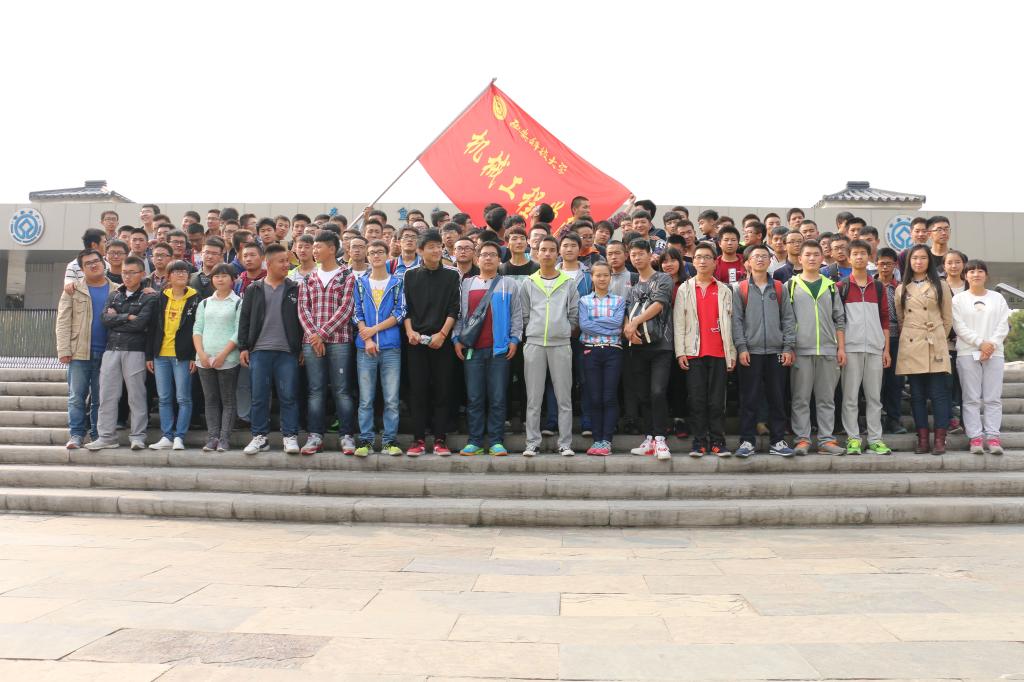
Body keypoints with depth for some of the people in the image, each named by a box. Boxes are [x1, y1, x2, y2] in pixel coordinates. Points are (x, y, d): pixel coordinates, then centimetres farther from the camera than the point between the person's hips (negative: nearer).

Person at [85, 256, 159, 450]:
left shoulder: (148, 298, 2)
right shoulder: (114, 295, 17)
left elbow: (140, 323, -12)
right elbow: (105, 319, 2)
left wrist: (116, 319, -3)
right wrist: (127, 317, -6)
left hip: (135, 351, -4)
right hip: (111, 349, 4)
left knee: (136, 395, 0)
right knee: (107, 394, 4)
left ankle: (138, 436, 6)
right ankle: (106, 436, 11)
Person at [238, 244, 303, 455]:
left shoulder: (295, 289, 6)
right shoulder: (254, 289, 8)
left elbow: (301, 319, 6)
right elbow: (244, 319, 9)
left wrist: (302, 348, 0)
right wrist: (243, 347, 2)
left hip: (287, 351, -1)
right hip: (259, 350, 1)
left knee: (288, 396, 0)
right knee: (259, 397, 5)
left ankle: (290, 437, 6)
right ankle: (259, 437, 13)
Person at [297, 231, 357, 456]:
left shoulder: (347, 277, 2)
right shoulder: (308, 279, 15)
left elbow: (346, 309, -8)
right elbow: (303, 309, 7)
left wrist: (322, 333, -12)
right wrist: (313, 335, -9)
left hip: (339, 340, -3)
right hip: (311, 341, 4)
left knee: (342, 390, -1)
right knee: (315, 390, 5)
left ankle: (347, 436, 4)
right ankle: (315, 436, 10)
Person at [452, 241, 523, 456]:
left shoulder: (509, 285, 9)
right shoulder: (466, 284, 14)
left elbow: (517, 315, 6)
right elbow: (459, 314, 14)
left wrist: (514, 339, -3)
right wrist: (457, 339, 4)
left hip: (499, 348, -2)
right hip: (472, 348, 2)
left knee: (497, 397, -1)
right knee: (474, 397, 2)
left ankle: (496, 442, 4)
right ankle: (475, 441, 8)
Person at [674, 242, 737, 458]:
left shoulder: (724, 291, 11)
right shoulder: (684, 289, 10)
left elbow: (729, 324, 9)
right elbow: (678, 323, 4)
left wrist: (732, 353, 4)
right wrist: (680, 351, -4)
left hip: (718, 352, 0)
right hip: (693, 351, 0)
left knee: (717, 400, 1)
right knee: (696, 399, 0)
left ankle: (717, 442, 7)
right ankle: (699, 443, 5)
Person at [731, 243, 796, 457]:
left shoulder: (779, 288, 11)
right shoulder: (740, 289, 5)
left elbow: (788, 318, 9)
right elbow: (736, 320, 0)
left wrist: (788, 347, 0)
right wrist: (741, 347, -9)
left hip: (776, 351, 2)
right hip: (751, 351, -2)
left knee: (777, 398, 5)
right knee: (749, 399, -1)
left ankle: (778, 440, 13)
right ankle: (747, 441, 6)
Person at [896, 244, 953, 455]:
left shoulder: (940, 286, 7)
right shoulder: (901, 289, 12)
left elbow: (948, 318, 9)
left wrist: (939, 339, 8)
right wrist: (908, 336, 10)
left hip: (935, 346, -2)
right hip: (911, 346, 2)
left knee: (938, 392, -4)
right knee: (917, 394, 3)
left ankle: (940, 439, -1)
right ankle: (922, 438, 8)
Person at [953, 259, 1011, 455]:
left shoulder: (998, 298, 12)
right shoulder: (959, 299, 5)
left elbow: (1003, 325, 3)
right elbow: (959, 327, -4)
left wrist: (992, 344, -12)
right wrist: (981, 343, -13)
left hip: (994, 353, 2)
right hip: (968, 353, -2)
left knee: (993, 398, 0)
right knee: (972, 398, -2)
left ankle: (992, 436, 2)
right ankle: (975, 437, 0)